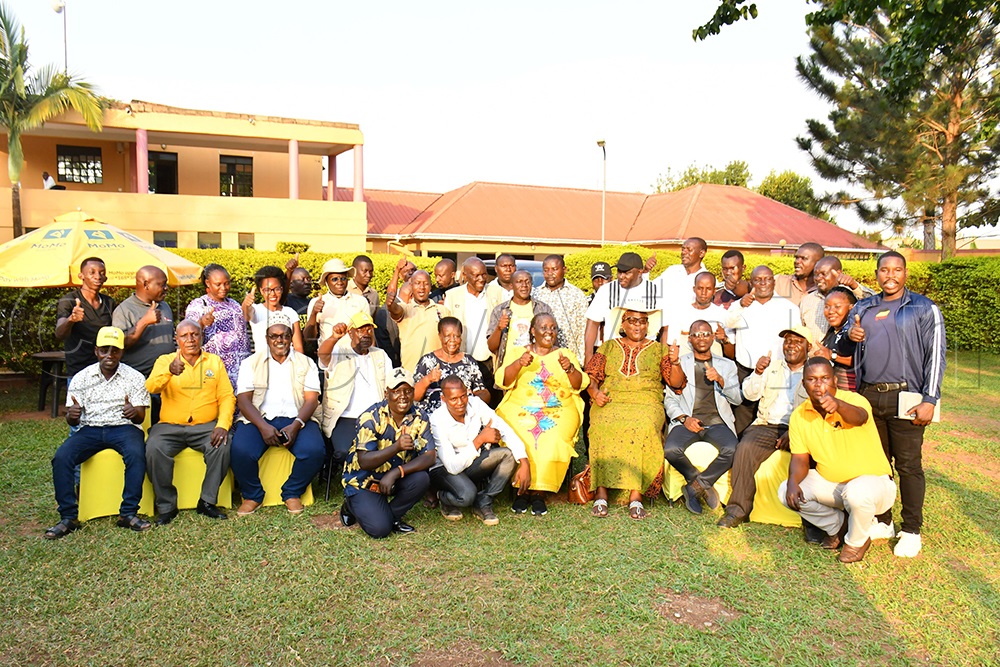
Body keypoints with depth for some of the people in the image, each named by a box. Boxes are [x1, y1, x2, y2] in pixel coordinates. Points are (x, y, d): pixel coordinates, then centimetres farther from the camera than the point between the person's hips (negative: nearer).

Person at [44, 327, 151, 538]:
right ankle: (68, 517, -15)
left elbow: (140, 418, 1)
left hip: (123, 427, -2)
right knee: (61, 457, -25)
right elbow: (72, 420, 7)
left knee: (136, 455, -34)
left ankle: (128, 513, -24)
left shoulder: (135, 377, 4)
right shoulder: (81, 378, 9)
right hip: (90, 428, 2)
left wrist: (134, 413, -25)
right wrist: (71, 415, -19)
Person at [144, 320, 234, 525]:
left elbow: (227, 397, 5)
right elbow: (151, 387, -12)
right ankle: (166, 506, -13)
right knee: (154, 448, -29)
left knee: (222, 445, -29)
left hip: (205, 426, 0)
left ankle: (207, 502, -13)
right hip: (170, 425, 0)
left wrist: (223, 425, -13)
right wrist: (169, 371, -34)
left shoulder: (215, 362, 12)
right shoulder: (164, 361, 9)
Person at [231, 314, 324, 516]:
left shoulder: (306, 363, 13)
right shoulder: (251, 363, 12)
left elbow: (311, 400, 2)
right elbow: (243, 400, 1)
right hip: (259, 418, 0)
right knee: (240, 451, -30)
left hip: (296, 418, 0)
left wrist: (296, 425, -18)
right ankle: (252, 495, 0)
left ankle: (292, 493, 0)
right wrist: (263, 426, -17)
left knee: (315, 450, -29)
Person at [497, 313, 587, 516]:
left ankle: (539, 493, -16)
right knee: (520, 440, -30)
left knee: (552, 441, -30)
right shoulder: (518, 352, 14)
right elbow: (503, 381, -1)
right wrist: (519, 364, -18)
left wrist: (570, 369, -16)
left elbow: (579, 385, 4)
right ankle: (522, 490, -13)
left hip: (558, 413, 0)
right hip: (520, 410, 0)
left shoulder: (566, 354, 16)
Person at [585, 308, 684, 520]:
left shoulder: (658, 349, 20)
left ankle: (636, 494, -33)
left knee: (643, 427, -35)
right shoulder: (608, 347, 22)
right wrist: (595, 392, -6)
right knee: (604, 426, -34)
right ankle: (601, 492, -33)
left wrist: (675, 363, -6)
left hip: (646, 404, 0)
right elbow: (591, 376, 15)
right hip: (610, 402, 1)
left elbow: (676, 383, 13)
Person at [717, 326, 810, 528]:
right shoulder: (772, 366, 19)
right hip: (767, 426, 2)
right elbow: (750, 394, 10)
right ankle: (738, 509, -23)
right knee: (745, 448, -27)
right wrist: (758, 373, -10)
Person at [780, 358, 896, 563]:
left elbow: (860, 417, -47)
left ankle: (857, 540, -2)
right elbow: (800, 459, -4)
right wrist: (793, 482, -25)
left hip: (871, 479, -5)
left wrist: (837, 404, -70)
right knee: (786, 492, -15)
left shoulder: (854, 400, -21)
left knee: (857, 492, -38)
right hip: (829, 482, 5)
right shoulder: (799, 416, -6)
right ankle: (837, 527, 12)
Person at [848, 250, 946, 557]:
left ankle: (911, 531, 12)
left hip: (904, 397, -4)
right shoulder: (862, 308, 14)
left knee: (908, 465, 0)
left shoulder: (924, 309, 1)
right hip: (868, 396, 4)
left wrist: (930, 400, -11)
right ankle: (882, 521, 25)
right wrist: (850, 336, -2)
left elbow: (935, 357, -3)